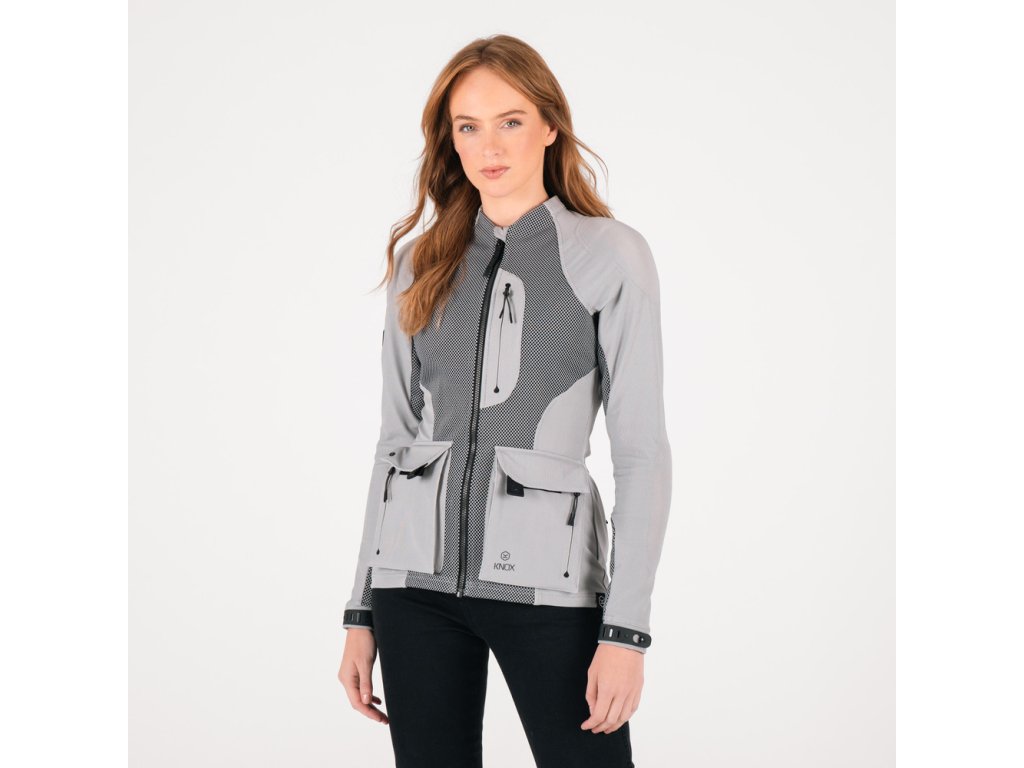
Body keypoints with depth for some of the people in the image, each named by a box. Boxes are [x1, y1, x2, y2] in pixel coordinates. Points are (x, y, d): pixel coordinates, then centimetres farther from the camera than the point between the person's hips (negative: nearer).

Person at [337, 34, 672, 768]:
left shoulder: (611, 254, -2)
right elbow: (396, 437, 12)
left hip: (546, 576, -3)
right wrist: (362, 612, 9)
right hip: (418, 571, 4)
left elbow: (642, 450, -5)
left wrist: (627, 628, -12)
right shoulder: (422, 263, 9)